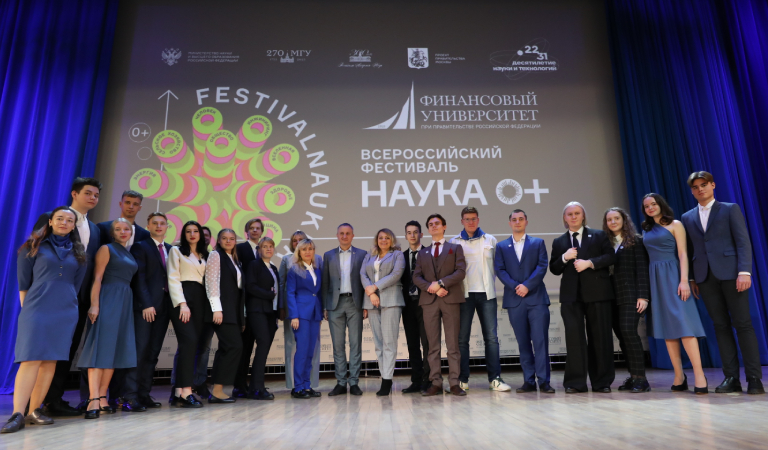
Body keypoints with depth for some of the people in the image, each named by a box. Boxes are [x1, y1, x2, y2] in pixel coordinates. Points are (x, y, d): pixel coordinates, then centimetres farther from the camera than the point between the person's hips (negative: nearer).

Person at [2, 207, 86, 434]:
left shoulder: (78, 253, 12)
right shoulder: (34, 246, 5)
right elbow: (23, 281, 3)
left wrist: (67, 302, 11)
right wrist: (27, 307, 2)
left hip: (65, 312, 3)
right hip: (37, 308, -3)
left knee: (51, 360, 2)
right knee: (31, 359, -12)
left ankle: (35, 410, 9)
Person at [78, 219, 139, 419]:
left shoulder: (129, 254, 19)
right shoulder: (106, 249, 1)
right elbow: (97, 278, -8)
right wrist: (94, 305, -19)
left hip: (125, 303, 7)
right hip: (107, 300, -7)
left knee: (115, 348, 5)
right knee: (101, 346, -11)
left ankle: (102, 398, 9)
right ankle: (94, 400, -14)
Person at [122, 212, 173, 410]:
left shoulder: (170, 250, 18)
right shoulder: (140, 247, 3)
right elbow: (139, 278, -7)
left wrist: (172, 305, 3)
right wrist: (146, 304, -15)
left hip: (163, 307, 5)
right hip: (144, 307, -5)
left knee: (153, 353, 5)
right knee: (139, 350, -8)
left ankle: (144, 394, 10)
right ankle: (130, 396, -4)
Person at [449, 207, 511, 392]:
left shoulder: (490, 240, 11)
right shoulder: (454, 242, 7)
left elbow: (496, 264, 13)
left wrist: (489, 282, 4)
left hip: (486, 293, 1)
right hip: (464, 294, -1)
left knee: (491, 337, 0)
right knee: (462, 338, 1)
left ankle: (495, 378, 6)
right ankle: (463, 379, 9)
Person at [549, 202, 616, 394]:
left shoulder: (599, 235, 12)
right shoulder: (559, 242, 17)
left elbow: (610, 256, 0)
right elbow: (554, 269, 11)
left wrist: (589, 262, -13)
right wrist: (564, 258, -8)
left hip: (597, 292, -1)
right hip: (571, 295, 1)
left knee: (601, 336, 2)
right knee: (574, 336, -3)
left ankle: (602, 382, 12)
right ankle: (575, 382, 2)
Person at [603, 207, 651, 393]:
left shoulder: (635, 241, 3)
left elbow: (642, 268, -3)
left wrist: (643, 296, -12)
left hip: (631, 295, -5)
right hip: (613, 297, 5)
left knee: (628, 331, -15)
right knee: (622, 336, 4)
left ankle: (640, 378, -8)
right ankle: (633, 376, 12)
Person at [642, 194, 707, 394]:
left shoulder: (675, 225, 1)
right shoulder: (647, 230, 15)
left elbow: (683, 254, -7)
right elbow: (648, 257, 13)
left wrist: (684, 280, -17)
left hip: (672, 277, -5)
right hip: (655, 279, 5)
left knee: (682, 322, -15)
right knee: (666, 326, 3)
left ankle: (699, 375, -14)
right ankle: (679, 375, 6)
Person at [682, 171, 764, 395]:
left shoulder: (730, 209, 4)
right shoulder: (688, 217, 14)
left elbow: (743, 242, -3)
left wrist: (744, 271, -13)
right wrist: (691, 278, 8)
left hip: (730, 273, -3)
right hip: (705, 277, 3)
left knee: (743, 324, -2)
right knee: (721, 326, 5)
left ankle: (754, 378, 5)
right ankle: (731, 378, 8)